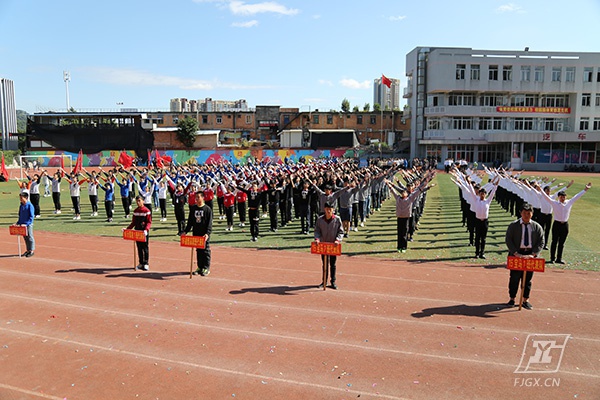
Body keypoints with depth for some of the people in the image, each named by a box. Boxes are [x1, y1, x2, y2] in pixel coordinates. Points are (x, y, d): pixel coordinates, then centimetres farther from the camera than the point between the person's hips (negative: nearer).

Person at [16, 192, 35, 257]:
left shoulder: (30, 205, -12)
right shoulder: (21, 206, 9)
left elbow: (31, 216, -15)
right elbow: (20, 215, 18)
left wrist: (26, 224, -20)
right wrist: (18, 222, 6)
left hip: (28, 224, -7)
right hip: (22, 224, 7)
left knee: (30, 237, 1)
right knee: (25, 238, 13)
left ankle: (31, 251, 8)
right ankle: (28, 250, 22)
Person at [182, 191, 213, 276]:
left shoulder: (207, 209, -7)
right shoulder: (193, 208, 8)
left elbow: (209, 223, -10)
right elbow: (190, 221, 13)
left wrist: (207, 233, -21)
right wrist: (185, 231, 6)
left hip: (204, 235, -5)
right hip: (196, 234, 5)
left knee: (205, 251, 2)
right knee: (198, 251, 11)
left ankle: (206, 268, 11)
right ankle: (200, 267, 21)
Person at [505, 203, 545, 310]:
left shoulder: (537, 227, 5)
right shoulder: (513, 225, 0)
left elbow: (541, 243, 2)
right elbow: (508, 240, -4)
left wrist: (533, 254, -13)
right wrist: (516, 253, -15)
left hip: (530, 254, 1)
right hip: (516, 254, -1)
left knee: (528, 279, 8)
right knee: (514, 278, 5)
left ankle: (525, 300, 20)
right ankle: (512, 299, 17)